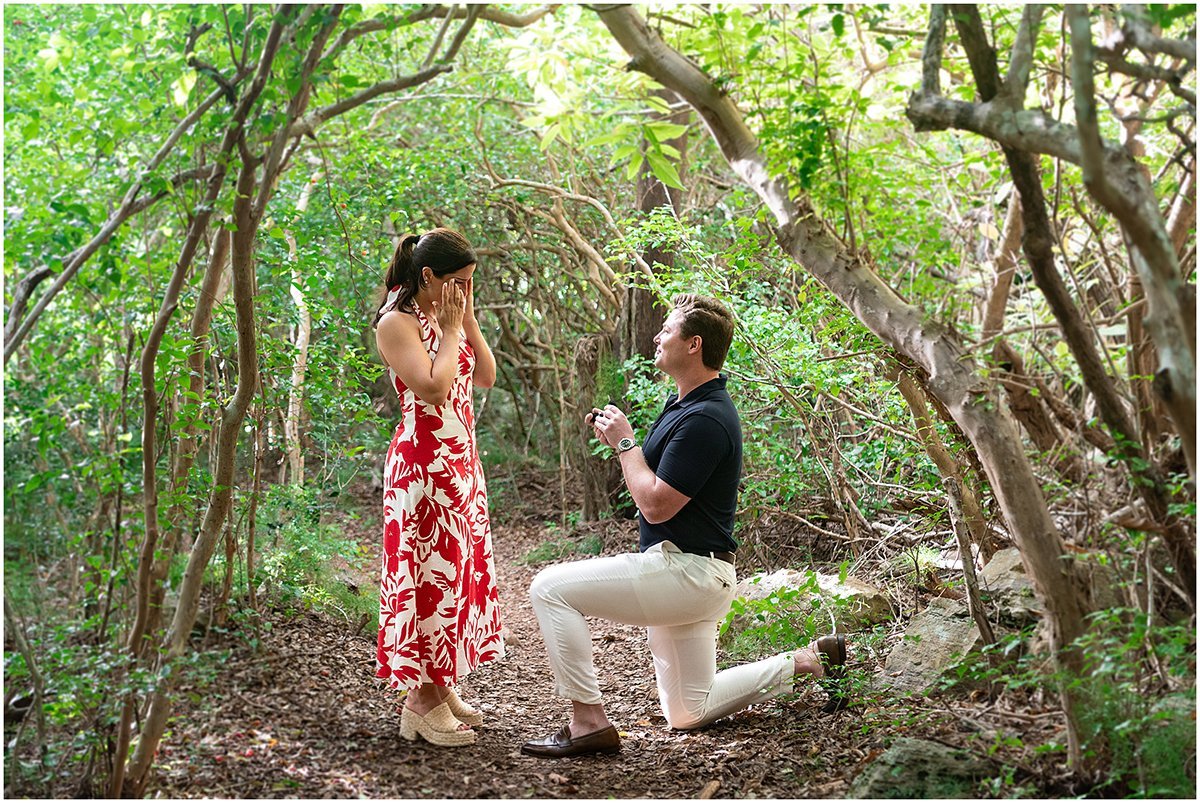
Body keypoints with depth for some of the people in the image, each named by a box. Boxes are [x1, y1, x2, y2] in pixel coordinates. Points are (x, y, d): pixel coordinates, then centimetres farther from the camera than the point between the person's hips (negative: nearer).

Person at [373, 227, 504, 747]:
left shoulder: (449, 318, 13)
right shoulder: (397, 323, -13)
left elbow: (486, 377, 9)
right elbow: (434, 388, -25)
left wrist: (469, 321, 2)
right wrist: (450, 329, -15)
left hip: (460, 461, 9)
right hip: (423, 465, -9)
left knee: (459, 567, 11)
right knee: (430, 572, -5)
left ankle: (442, 688, 19)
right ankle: (422, 700, 3)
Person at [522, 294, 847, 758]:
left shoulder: (705, 420, -21)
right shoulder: (684, 404, 12)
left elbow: (655, 505, -23)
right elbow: (660, 483, 20)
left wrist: (626, 443, -11)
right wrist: (619, 441, 6)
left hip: (687, 571, -11)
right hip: (685, 570, 11)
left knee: (551, 589, -15)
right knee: (688, 713, 18)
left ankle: (588, 722, -13)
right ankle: (809, 660, 22)